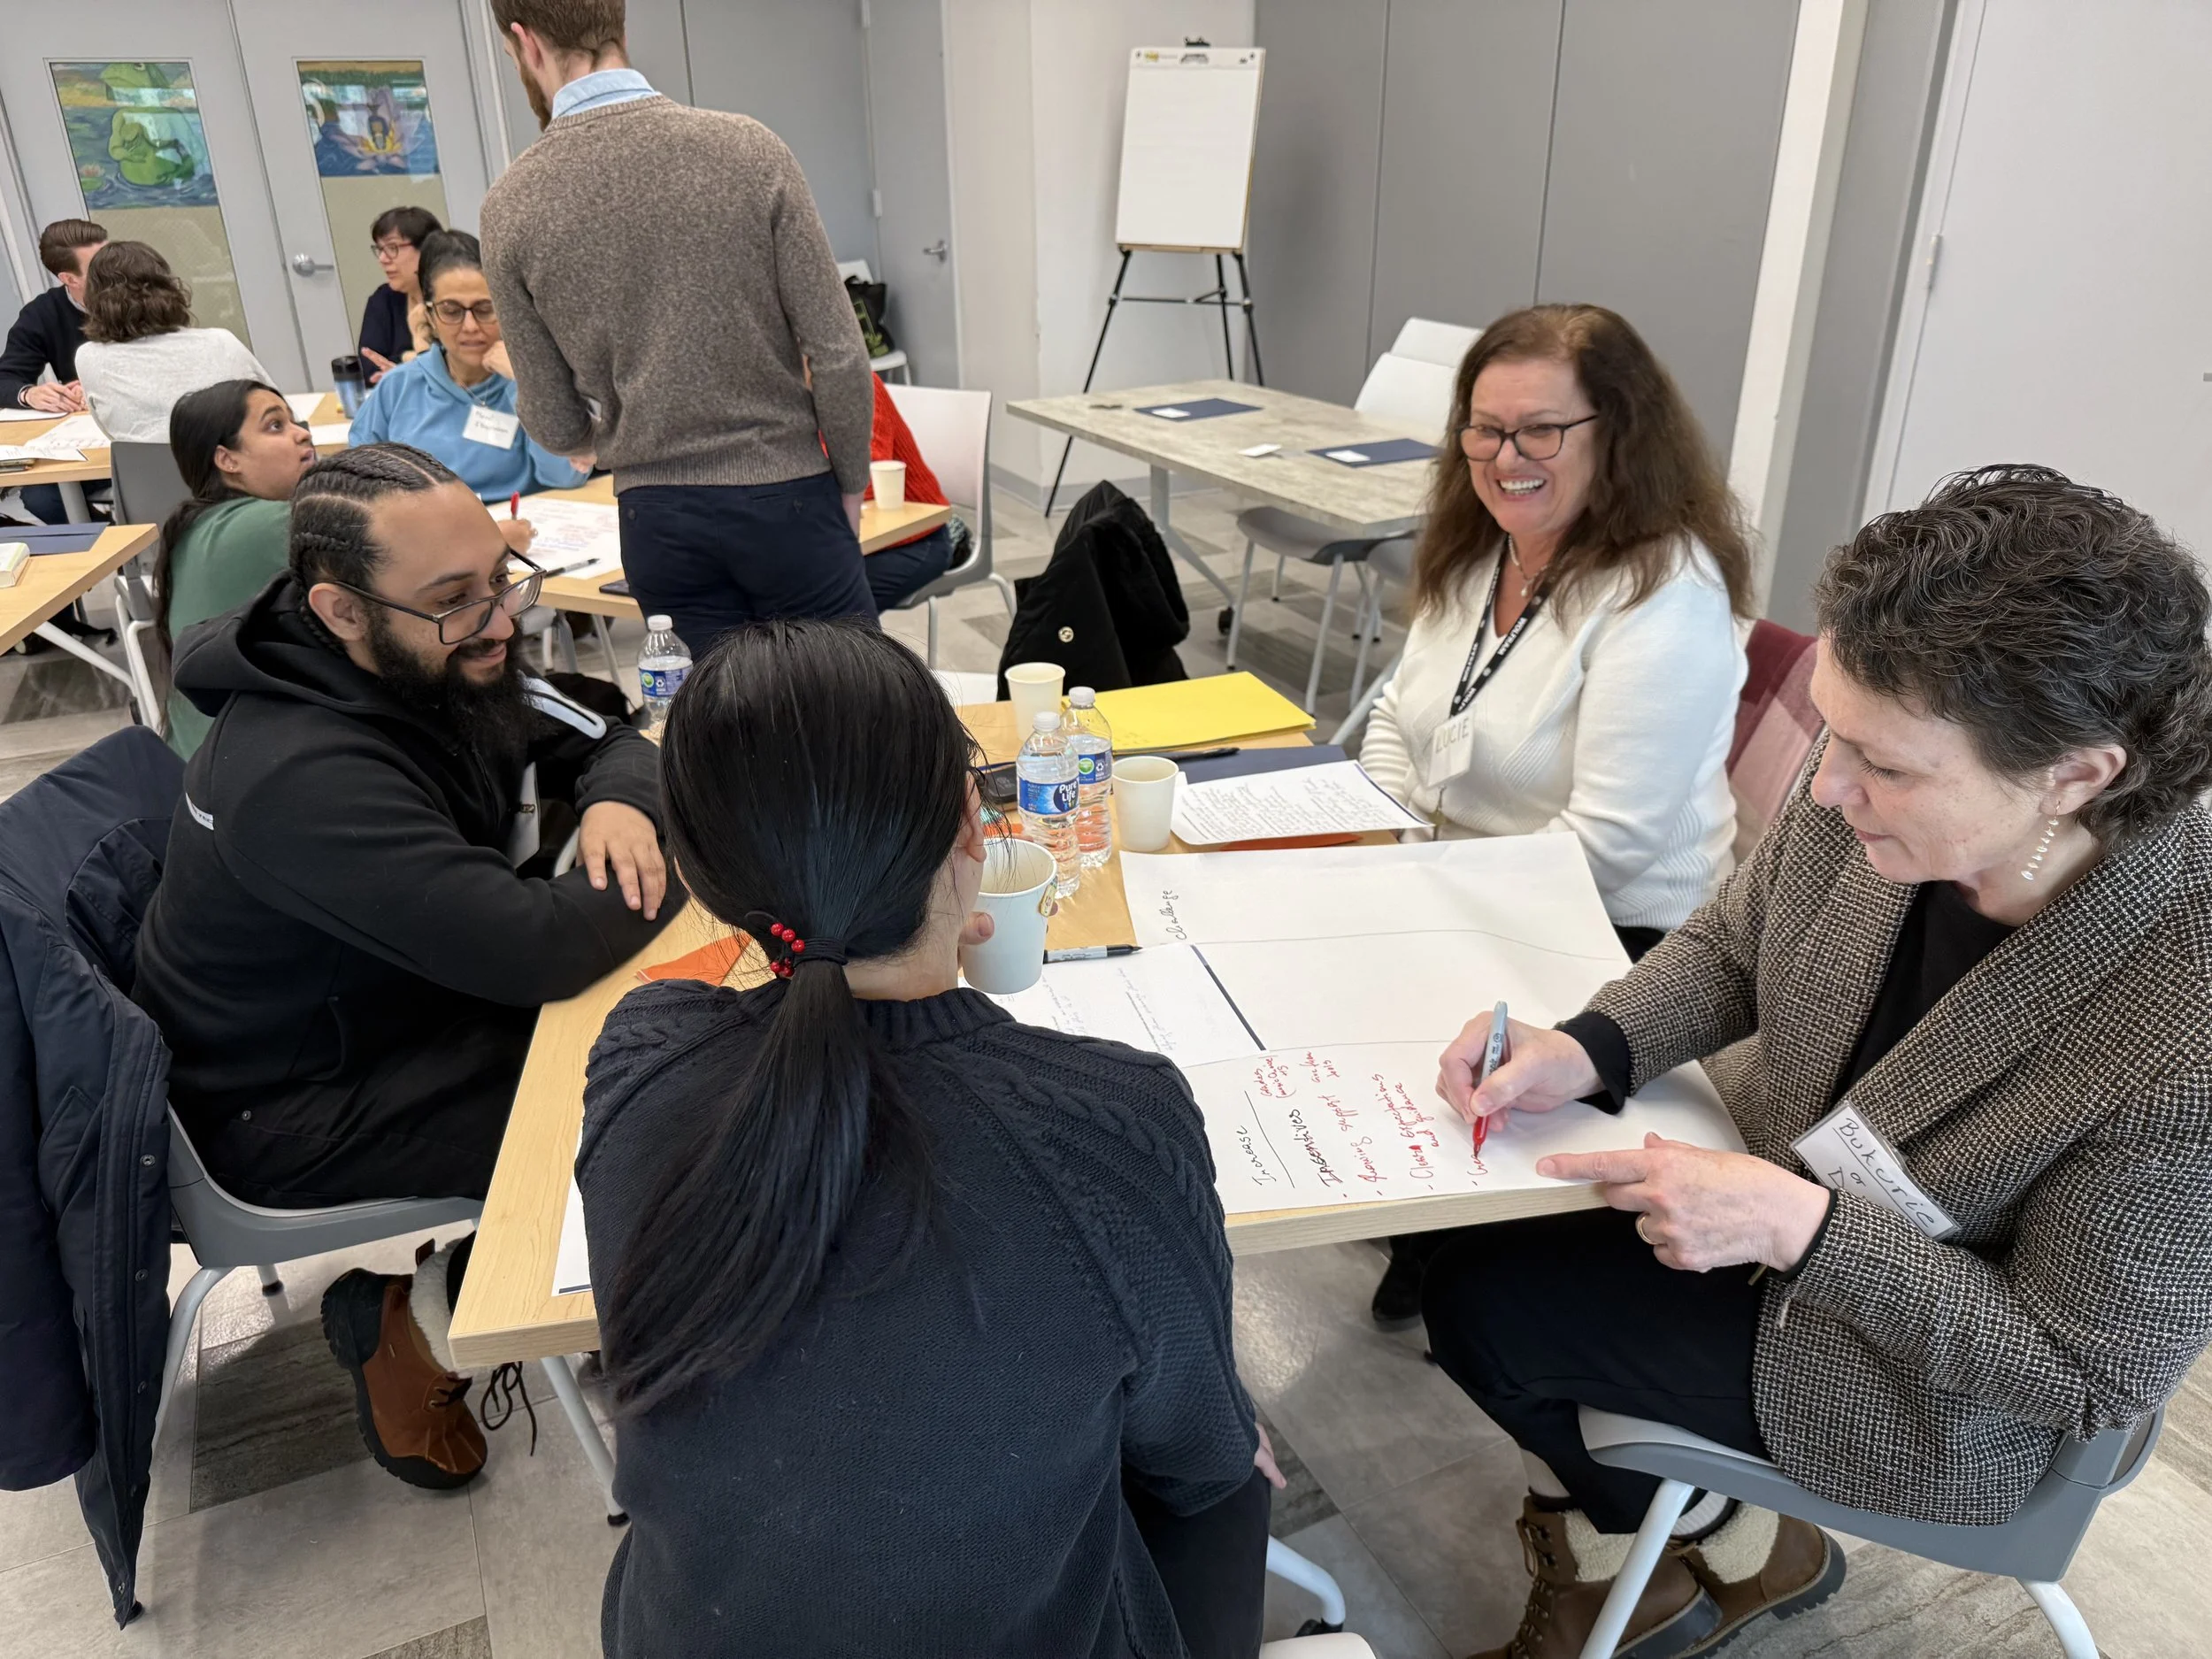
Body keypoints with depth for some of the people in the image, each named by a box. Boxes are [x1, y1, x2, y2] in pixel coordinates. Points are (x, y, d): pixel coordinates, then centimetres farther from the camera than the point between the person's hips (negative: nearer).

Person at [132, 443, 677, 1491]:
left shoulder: (442, 666, -10)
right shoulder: (302, 776, -35)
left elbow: (605, 743, 4)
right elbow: (540, 951, -38)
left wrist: (618, 806, -20)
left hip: (417, 1000, 8)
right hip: (292, 1112, -8)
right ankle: (404, 1322, 7)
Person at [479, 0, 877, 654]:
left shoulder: (511, 209, -4)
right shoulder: (748, 149, -8)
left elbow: (558, 427, -1)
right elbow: (838, 355, -10)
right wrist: (850, 485, 5)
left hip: (657, 519, 2)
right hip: (785, 499, -2)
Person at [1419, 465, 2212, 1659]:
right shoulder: (1870, 803, -23)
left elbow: (2085, 1373, -22)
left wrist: (1802, 1227, -33)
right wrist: (1587, 1049, -20)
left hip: (1920, 1380, -5)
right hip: (1766, 1169, 6)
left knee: (1484, 1305, -5)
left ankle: (1727, 1550, 26)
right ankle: (1607, 1523, 29)